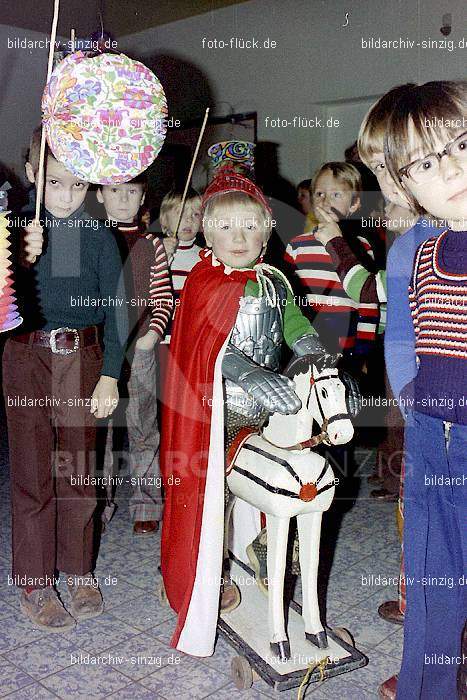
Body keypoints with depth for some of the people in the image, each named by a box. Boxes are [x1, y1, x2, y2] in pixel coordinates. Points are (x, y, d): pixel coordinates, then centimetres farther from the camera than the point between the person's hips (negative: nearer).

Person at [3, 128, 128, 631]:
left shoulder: (98, 237, 1)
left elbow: (115, 310, 1)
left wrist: (109, 376, -5)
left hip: (82, 359, 1)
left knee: (79, 471, 11)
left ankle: (79, 571, 28)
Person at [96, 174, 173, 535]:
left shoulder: (151, 244, 5)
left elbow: (164, 296, 4)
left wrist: (153, 333, -11)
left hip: (140, 347, 0)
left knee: (143, 427, 5)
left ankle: (147, 503, 18)